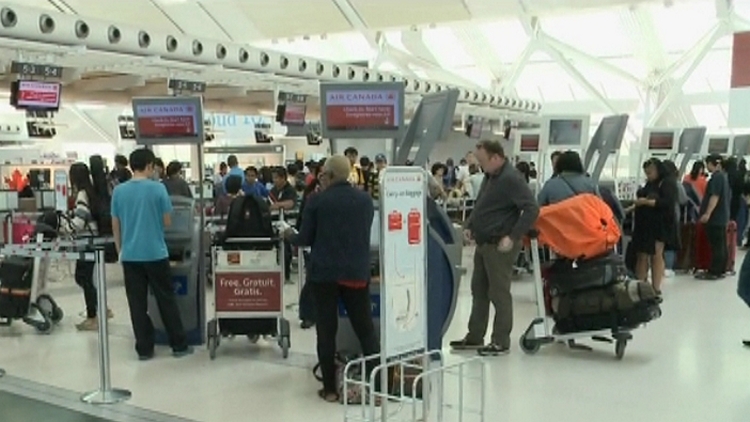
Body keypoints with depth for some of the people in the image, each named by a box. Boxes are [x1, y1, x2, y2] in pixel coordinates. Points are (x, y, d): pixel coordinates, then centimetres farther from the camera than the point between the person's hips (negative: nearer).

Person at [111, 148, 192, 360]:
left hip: (130, 255, 3)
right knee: (166, 300, 7)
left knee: (137, 304, 8)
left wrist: (119, 250, 17)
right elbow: (167, 221, -4)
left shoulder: (119, 191, 1)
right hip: (155, 253, -3)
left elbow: (115, 225, 7)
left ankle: (144, 349, 13)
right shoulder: (158, 188, -9)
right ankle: (179, 345, 13)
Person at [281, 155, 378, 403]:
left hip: (324, 273, -2)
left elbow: (306, 239, 0)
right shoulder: (365, 200, 4)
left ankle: (330, 389, 11)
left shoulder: (317, 201, -6)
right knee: (366, 329, 8)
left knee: (326, 331, 6)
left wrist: (289, 235, 21)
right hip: (357, 272, 2)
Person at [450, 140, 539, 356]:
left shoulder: (511, 179, -18)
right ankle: (474, 337, 26)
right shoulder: (490, 176, 12)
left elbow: (532, 209, -23)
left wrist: (513, 237, -24)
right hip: (483, 243, 10)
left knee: (499, 294, -2)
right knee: (478, 290, 16)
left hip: (499, 246, -10)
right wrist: (470, 225, 12)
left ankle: (501, 342, 8)